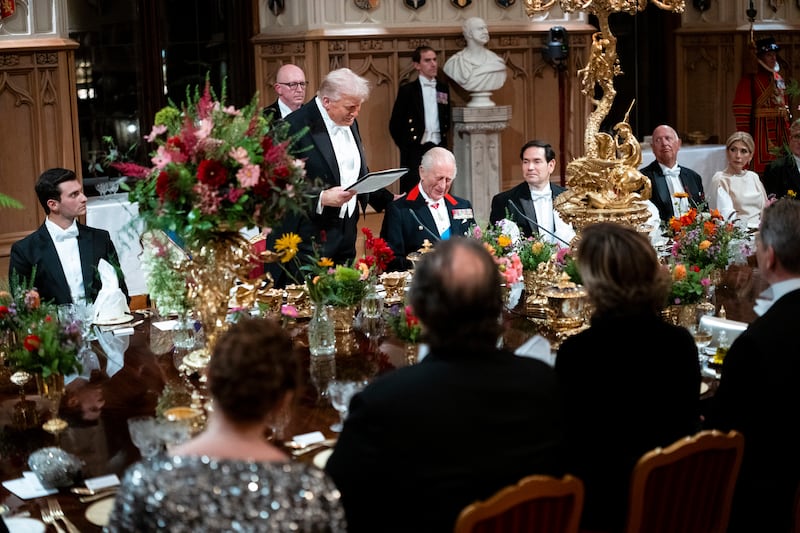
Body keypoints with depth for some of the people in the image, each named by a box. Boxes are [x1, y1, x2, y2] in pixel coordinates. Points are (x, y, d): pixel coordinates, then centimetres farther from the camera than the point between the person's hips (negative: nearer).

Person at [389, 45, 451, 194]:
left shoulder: (443, 88, 11)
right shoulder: (407, 90, -1)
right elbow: (395, 124, 0)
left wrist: (443, 140, 9)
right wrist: (405, 146, 0)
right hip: (416, 152, -4)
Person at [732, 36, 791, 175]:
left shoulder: (779, 79, 16)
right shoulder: (750, 80, -6)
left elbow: (785, 107, 19)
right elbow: (742, 112, -11)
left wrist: (788, 136, 14)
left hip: (780, 133, 7)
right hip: (760, 133, -7)